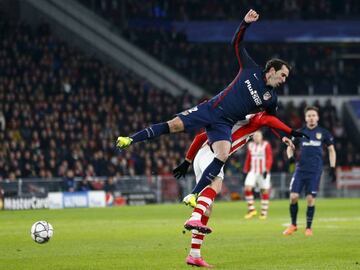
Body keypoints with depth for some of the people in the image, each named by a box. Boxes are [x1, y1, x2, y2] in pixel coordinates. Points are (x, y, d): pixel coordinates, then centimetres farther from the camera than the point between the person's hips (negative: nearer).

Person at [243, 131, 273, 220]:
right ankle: (251, 209, -7)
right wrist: (246, 171, 13)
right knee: (247, 188, -15)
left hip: (263, 172, -4)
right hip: (253, 171, 4)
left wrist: (266, 170, -17)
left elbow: (269, 159, -7)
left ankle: (264, 212, 10)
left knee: (264, 192, 1)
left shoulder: (266, 145, -5)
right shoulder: (250, 146, 10)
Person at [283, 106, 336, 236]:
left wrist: (332, 168, 5)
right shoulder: (300, 132, 6)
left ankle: (308, 227, 10)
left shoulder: (323, 133, 3)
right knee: (293, 196, -7)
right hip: (300, 169, 1)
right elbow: (290, 147, 16)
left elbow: (331, 150, 12)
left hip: (315, 171, -1)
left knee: (310, 199, -4)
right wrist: (291, 156, -6)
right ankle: (293, 225, 12)